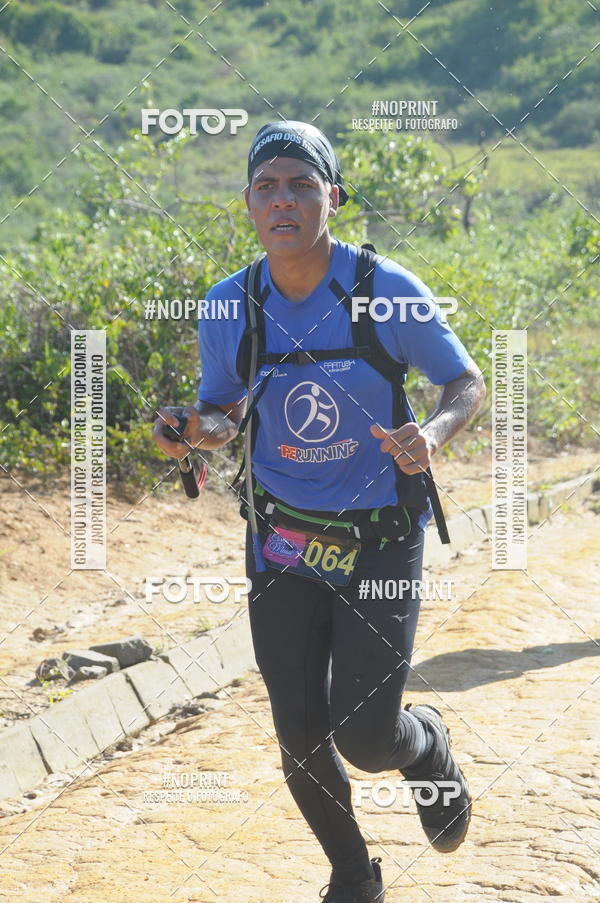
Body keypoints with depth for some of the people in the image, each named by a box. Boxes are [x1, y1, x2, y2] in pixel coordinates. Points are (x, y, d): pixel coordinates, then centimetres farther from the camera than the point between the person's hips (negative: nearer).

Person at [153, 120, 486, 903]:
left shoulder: (387, 291, -15)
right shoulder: (229, 308, -6)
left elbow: (468, 383, -4)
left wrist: (433, 434, -26)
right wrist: (195, 428, -16)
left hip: (381, 540, -3)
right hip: (284, 544, 3)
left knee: (365, 737, -9)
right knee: (302, 740, 5)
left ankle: (429, 746, 31)